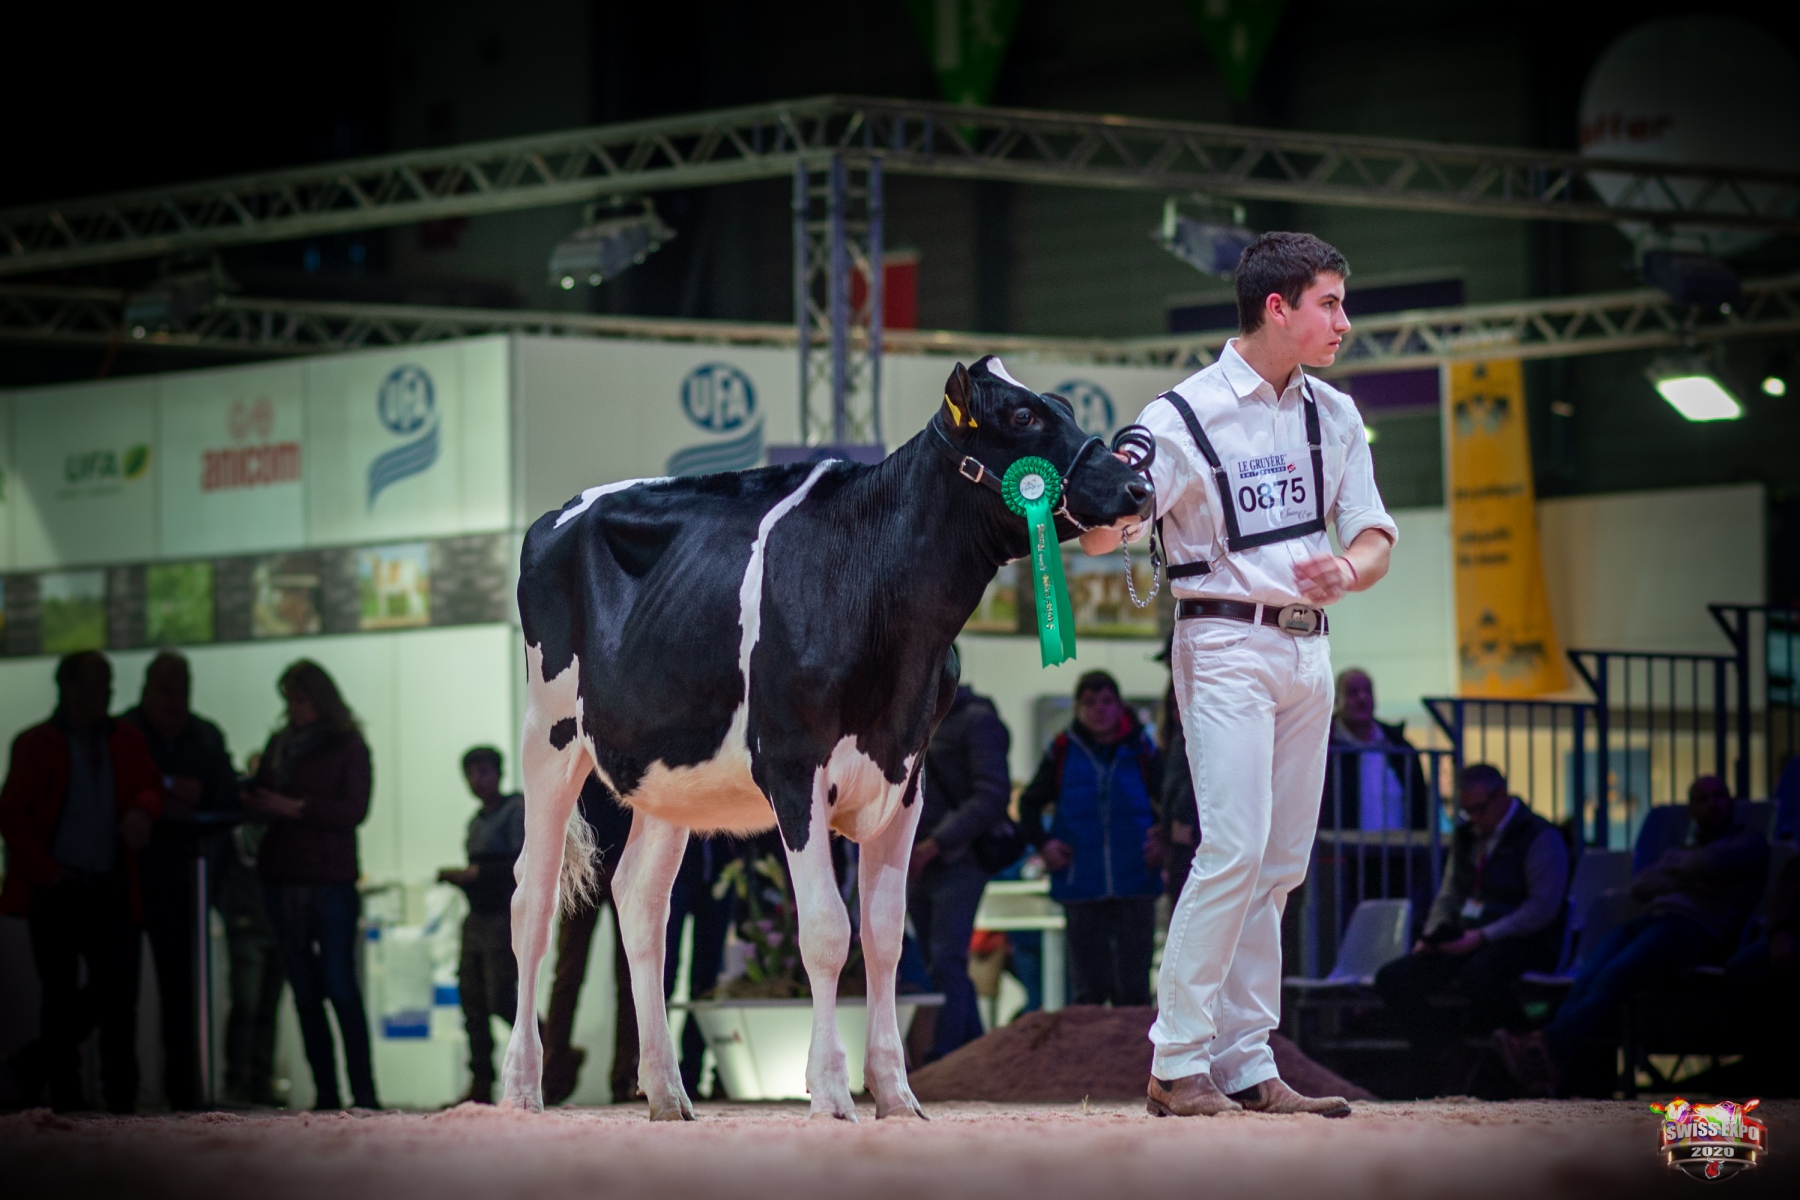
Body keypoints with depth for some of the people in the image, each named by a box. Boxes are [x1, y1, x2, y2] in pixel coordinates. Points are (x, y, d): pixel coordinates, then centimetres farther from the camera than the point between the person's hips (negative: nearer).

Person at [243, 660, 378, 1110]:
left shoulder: (348, 747, 1)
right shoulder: (279, 744, 15)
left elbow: (354, 810, -9)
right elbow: (261, 795, 15)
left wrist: (296, 807, -17)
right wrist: (253, 801, -8)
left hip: (330, 882, -5)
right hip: (283, 881, 5)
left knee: (340, 987, -9)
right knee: (304, 992, 3)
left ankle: (363, 1090, -8)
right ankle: (325, 1092, 5)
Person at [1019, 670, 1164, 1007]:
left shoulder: (1140, 749, 3)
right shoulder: (1064, 751, 4)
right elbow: (1029, 803, 16)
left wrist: (1164, 843, 0)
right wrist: (1043, 843, 2)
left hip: (1134, 888, 0)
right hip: (1081, 888, 0)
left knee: (1133, 988, -1)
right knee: (1089, 989, 3)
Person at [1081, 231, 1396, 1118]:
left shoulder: (1334, 416, 11)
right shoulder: (1184, 415, -8)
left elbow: (1375, 538, 11)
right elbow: (1105, 535, -12)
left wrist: (1347, 571, -12)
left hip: (1307, 646, 7)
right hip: (1225, 644, -7)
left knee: (1279, 867, 6)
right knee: (1234, 849, -16)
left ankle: (1246, 1065, 10)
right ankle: (1176, 1063, -12)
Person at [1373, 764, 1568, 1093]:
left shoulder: (1540, 837, -5)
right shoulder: (1466, 836, 19)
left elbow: (1543, 907, -15)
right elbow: (1449, 895, 25)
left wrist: (1482, 937, -21)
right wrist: (1432, 935, 3)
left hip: (1522, 944, -8)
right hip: (1464, 943, 8)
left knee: (1477, 976, -41)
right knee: (1392, 979, -12)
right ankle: (1450, 1070, -13)